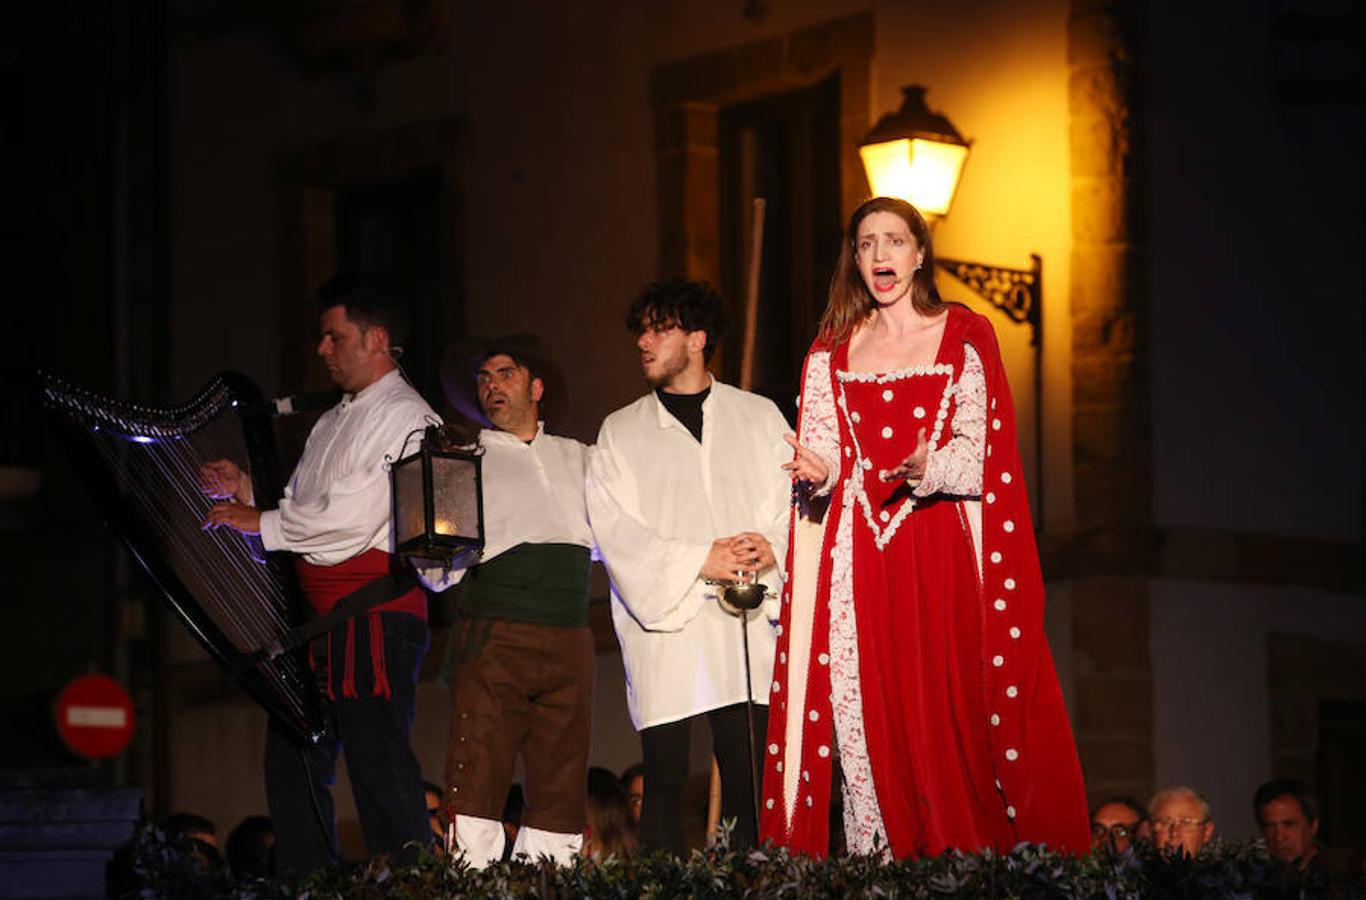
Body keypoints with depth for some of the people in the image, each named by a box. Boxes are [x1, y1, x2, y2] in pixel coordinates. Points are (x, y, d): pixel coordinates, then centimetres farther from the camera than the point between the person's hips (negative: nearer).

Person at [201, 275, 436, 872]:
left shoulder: (406, 418, -6)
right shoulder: (329, 424, 23)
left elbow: (351, 518, -15)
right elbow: (301, 518, 23)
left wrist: (260, 522, -8)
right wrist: (247, 494, 6)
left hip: (376, 613, -9)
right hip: (316, 614, 9)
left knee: (378, 764, -13)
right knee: (293, 761, 10)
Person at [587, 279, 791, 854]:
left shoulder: (760, 417, 16)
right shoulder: (620, 433, 13)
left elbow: (794, 498, 8)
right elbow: (612, 527, 1)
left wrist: (772, 548, -14)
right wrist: (698, 561, -11)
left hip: (746, 619, 0)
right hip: (663, 623, 0)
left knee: (745, 780, -4)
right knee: (665, 780, -5)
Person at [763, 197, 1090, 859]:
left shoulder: (964, 336, 7)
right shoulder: (832, 352, 15)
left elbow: (977, 449, -2)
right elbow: (819, 452, 8)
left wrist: (929, 469, -23)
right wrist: (818, 470, -16)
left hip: (942, 550, -2)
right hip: (857, 553, 2)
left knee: (951, 708, -8)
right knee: (868, 715, -4)